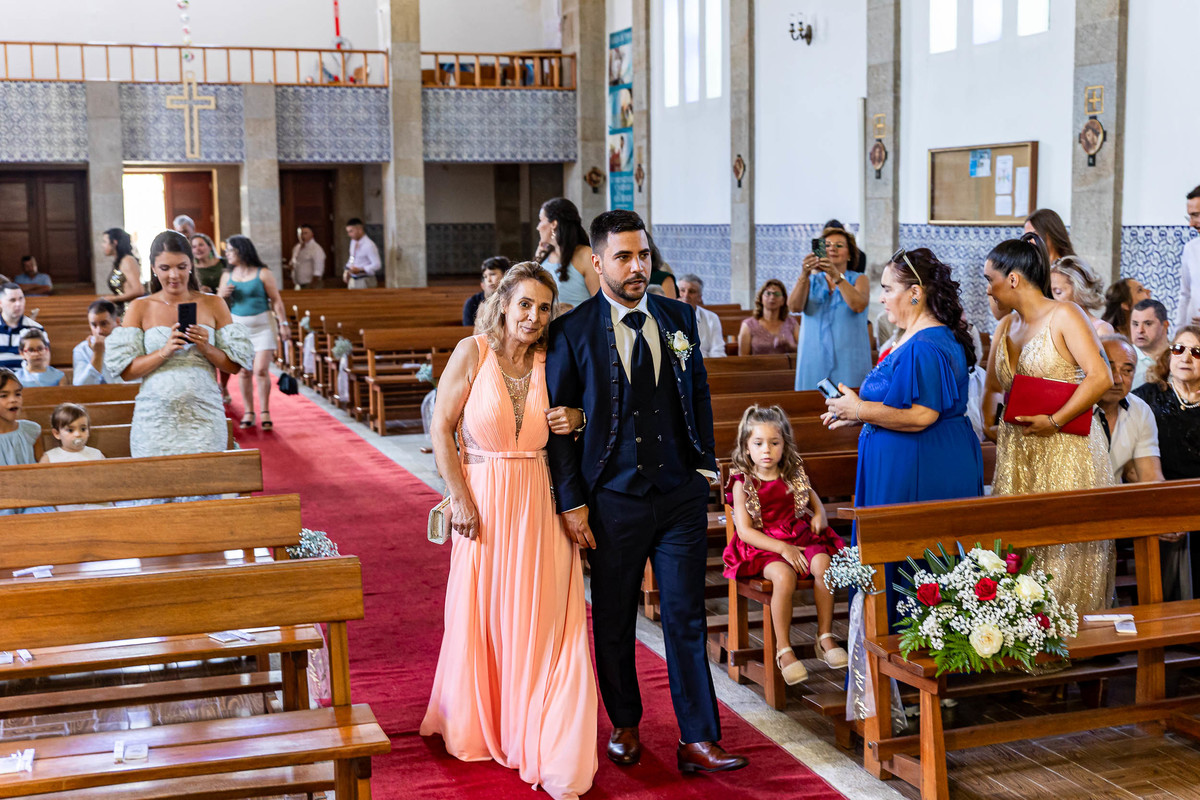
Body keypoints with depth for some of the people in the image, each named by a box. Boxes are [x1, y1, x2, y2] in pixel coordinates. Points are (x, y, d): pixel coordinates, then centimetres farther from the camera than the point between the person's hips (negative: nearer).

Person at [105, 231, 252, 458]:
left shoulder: (213, 305, 9)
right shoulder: (140, 308, 7)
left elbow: (235, 366, 6)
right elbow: (125, 371, -1)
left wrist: (206, 348, -10)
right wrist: (164, 352, -14)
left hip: (203, 419, 0)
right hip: (155, 420, 0)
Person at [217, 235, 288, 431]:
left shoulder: (262, 274, -3)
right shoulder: (227, 276, 9)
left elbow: (276, 300, -1)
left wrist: (283, 323, -6)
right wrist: (222, 295, -5)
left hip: (262, 326, -3)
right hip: (238, 326, 3)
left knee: (261, 370, -9)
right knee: (244, 372, 3)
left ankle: (265, 412, 0)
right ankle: (248, 412, 11)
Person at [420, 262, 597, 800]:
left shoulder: (552, 362, 2)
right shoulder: (472, 352, -7)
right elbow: (441, 428, -5)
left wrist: (572, 424, -7)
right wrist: (460, 498, -9)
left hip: (541, 503, 2)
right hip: (483, 502, -2)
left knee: (543, 618, 3)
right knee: (482, 614, 9)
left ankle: (542, 741, 15)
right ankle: (477, 728, 31)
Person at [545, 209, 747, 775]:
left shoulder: (679, 318, 6)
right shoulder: (571, 332, -6)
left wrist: (705, 467, 9)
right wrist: (571, 501, -7)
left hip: (681, 496, 2)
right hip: (613, 501, -2)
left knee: (687, 618, 4)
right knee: (613, 622, 11)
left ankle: (697, 740, 11)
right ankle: (624, 726, 31)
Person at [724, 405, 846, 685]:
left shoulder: (794, 475, 7)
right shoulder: (743, 483, -5)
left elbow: (810, 494, 29)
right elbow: (745, 530, -11)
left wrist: (820, 514, 5)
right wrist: (782, 548, -20)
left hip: (800, 536, 4)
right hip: (762, 546, -4)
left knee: (823, 563, -27)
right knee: (783, 575, -34)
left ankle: (825, 637, -12)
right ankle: (783, 649, -21)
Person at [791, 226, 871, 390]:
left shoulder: (859, 279, 8)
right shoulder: (811, 281, 11)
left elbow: (859, 306, -13)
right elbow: (794, 307, -8)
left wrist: (837, 276, -24)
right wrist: (804, 276, -23)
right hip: (814, 361, 1)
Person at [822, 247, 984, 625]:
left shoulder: (925, 347, -20)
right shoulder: (916, 339, 14)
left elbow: (922, 416, -25)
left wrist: (862, 411, -17)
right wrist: (858, 413, 16)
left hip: (919, 476, -11)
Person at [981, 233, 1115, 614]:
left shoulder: (1064, 316, -6)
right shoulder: (1004, 328, 16)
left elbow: (1100, 378, -15)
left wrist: (1054, 422, -16)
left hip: (1066, 453, -6)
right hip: (1017, 456, 7)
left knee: (1065, 550, -6)